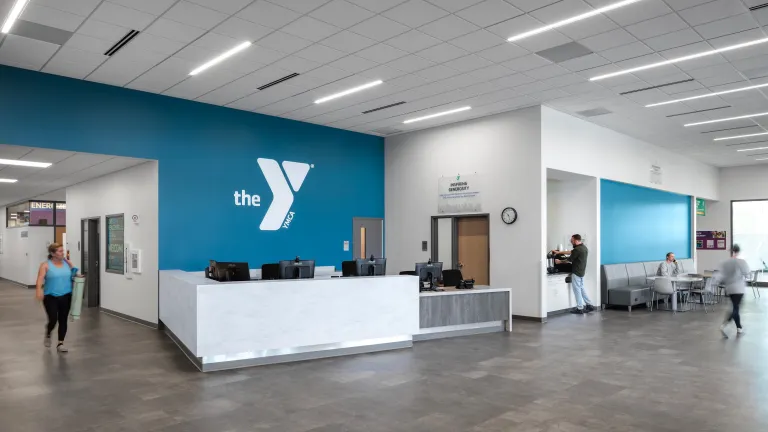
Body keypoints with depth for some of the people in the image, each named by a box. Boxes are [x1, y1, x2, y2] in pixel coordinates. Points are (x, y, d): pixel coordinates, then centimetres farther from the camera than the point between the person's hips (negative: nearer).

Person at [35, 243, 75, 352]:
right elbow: (40, 279, -16)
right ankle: (48, 334, 28)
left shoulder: (67, 263, 6)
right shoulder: (45, 265, -6)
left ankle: (60, 344, 15)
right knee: (53, 320, -6)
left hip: (66, 297, 3)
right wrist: (39, 290, -31)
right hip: (50, 297, -3)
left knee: (63, 320, 5)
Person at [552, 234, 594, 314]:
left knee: (577, 290, -1)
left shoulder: (577, 249, -20)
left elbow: (570, 259, -12)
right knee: (581, 288, 17)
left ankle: (580, 308, 4)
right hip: (581, 271, 9)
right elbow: (570, 252, 18)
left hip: (576, 272, -9)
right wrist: (559, 252, 20)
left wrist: (559, 261, 3)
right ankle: (589, 305, 17)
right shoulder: (584, 247, 10)